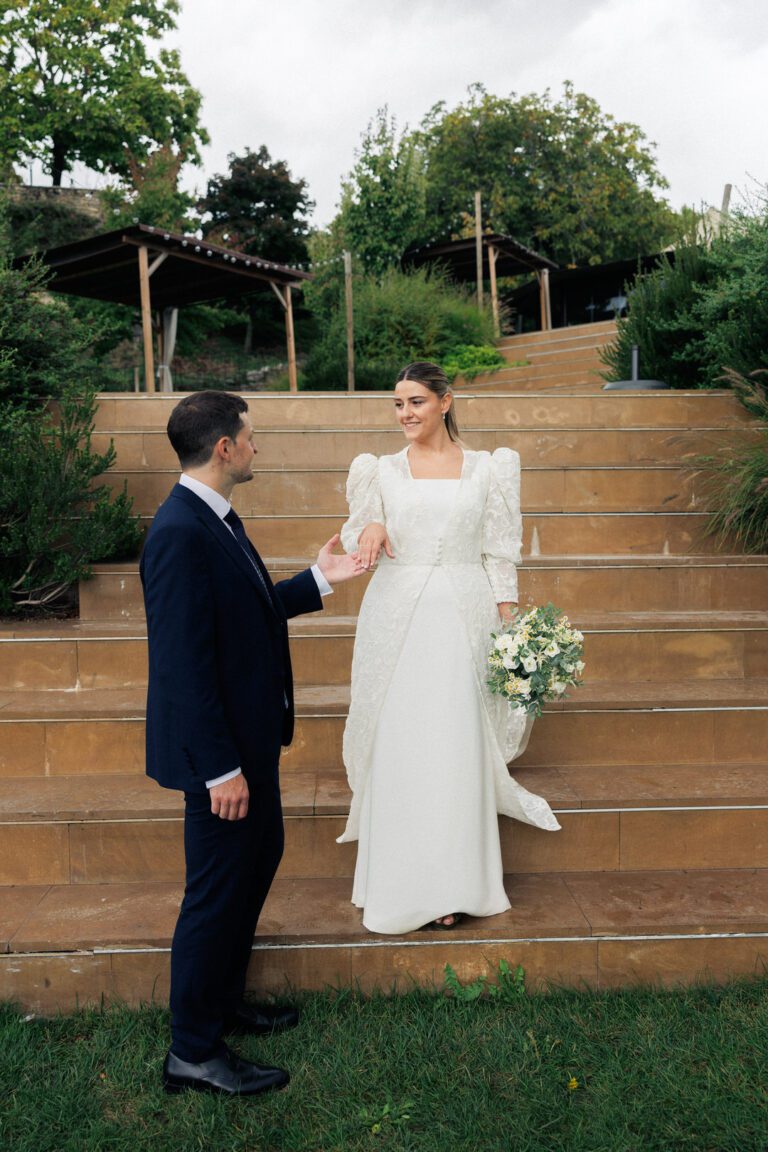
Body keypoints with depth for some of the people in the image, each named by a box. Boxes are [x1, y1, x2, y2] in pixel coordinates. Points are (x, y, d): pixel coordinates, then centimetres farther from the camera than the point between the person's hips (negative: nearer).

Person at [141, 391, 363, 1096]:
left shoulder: (216, 518, 6)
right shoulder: (181, 534, -25)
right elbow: (183, 663, -26)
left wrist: (318, 580, 14)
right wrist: (220, 769, -23)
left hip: (248, 736, 10)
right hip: (220, 748, -10)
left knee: (259, 859, 23)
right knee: (218, 891, 5)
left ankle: (222, 1001, 43)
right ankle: (194, 1051, 26)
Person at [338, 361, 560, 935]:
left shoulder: (485, 468, 7)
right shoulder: (383, 470, 9)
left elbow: (499, 551, 7)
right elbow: (357, 538, 10)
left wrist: (509, 616, 0)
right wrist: (370, 528, -12)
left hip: (463, 616, -1)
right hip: (397, 615, 1)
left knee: (457, 747, 0)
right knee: (398, 747, 3)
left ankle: (451, 886, 13)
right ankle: (403, 881, 17)